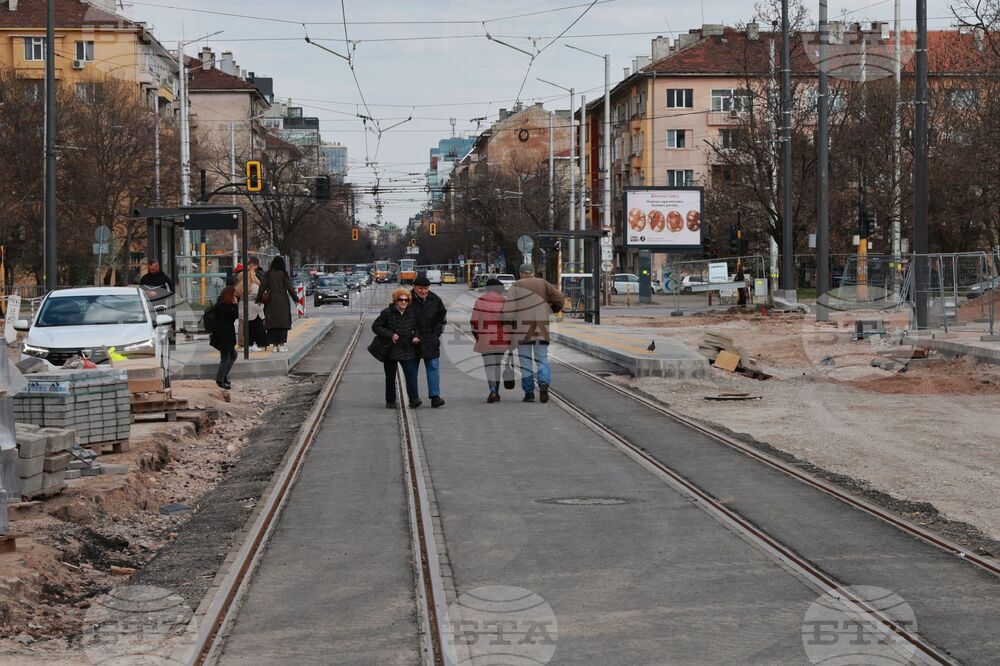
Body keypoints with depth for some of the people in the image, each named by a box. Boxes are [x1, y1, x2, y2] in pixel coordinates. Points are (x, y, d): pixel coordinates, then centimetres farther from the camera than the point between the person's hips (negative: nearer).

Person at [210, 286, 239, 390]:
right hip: (224, 336, -11)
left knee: (233, 355, 20)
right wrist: (235, 304, -11)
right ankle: (220, 381, 10)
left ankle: (224, 376, 25)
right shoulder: (224, 306, -19)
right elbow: (235, 315, -18)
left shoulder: (222, 304, 12)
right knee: (225, 358, 0)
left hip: (226, 335, 11)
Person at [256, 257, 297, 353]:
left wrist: (258, 299, 9)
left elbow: (262, 287, 1)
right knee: (283, 322, 2)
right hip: (283, 301, -2)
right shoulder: (283, 274, -5)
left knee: (272, 322, 7)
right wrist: (295, 299, 2)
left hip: (271, 302, 2)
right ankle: (281, 344, -3)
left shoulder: (267, 274, 1)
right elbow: (290, 287, -5)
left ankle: (275, 345, 8)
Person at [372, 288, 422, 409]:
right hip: (390, 349, -1)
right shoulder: (387, 313, -5)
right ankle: (390, 401, 17)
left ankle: (414, 399, -15)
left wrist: (416, 337, -4)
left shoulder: (412, 313, 5)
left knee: (411, 374, -12)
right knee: (390, 377, 8)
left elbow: (416, 328, 17)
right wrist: (390, 335, -14)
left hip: (407, 350, 2)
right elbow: (376, 327, -3)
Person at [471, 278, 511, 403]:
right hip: (501, 339, 2)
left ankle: (493, 391, -19)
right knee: (497, 364, 16)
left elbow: (474, 321, -5)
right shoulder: (504, 301, -2)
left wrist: (476, 336, 9)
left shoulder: (480, 301, -5)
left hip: (486, 340, -2)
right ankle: (496, 392, 18)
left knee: (489, 365, -1)